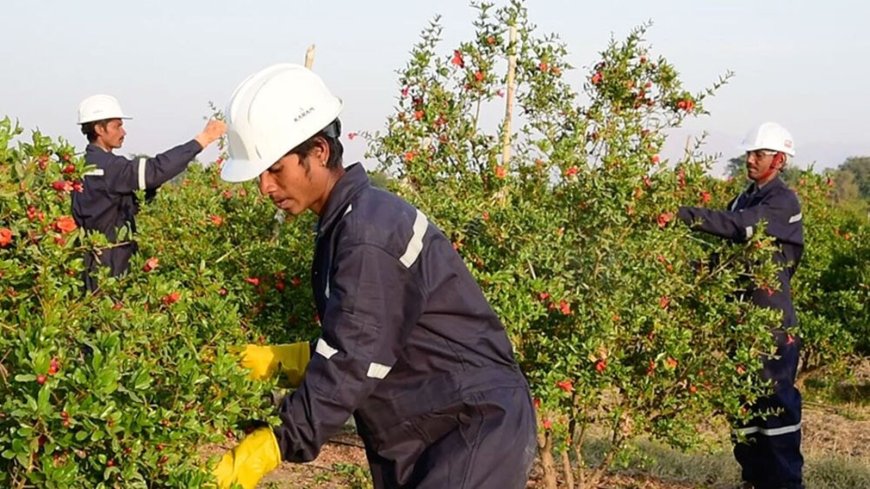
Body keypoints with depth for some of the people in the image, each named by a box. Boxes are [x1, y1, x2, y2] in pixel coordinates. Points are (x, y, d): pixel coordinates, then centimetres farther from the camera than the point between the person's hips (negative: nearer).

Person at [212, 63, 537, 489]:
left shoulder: (368, 236, -23)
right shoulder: (346, 222, 8)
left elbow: (350, 363, -24)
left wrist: (271, 447, -21)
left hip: (477, 430, -9)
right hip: (425, 436, 9)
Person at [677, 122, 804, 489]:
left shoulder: (784, 202, -7)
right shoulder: (743, 200, 18)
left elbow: (742, 226, -24)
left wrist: (687, 215, -31)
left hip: (772, 319, -8)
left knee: (776, 399, -7)